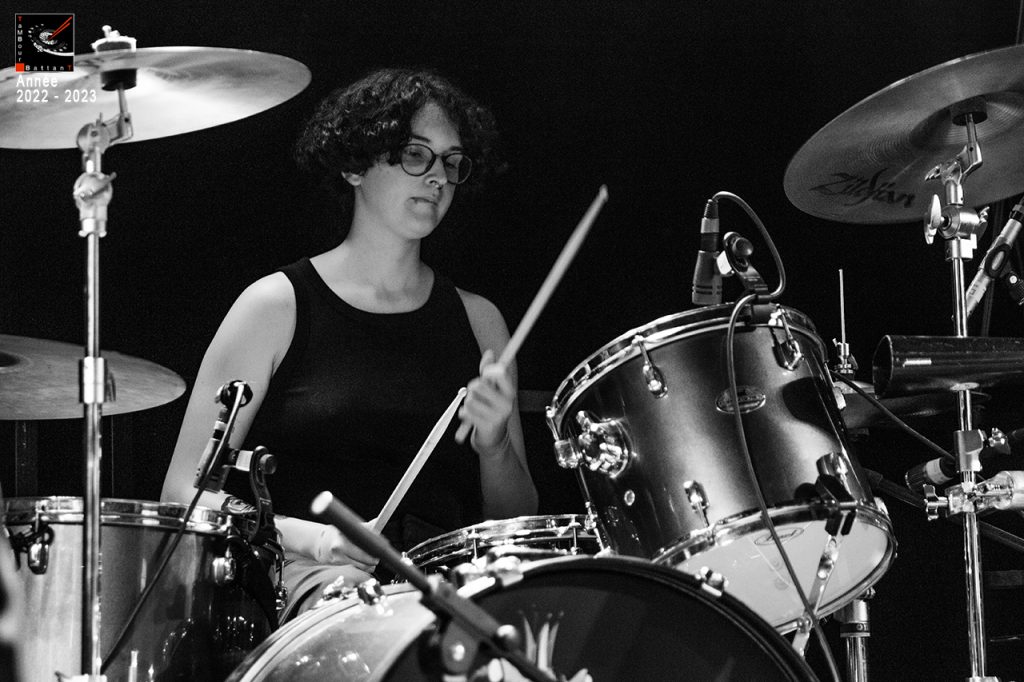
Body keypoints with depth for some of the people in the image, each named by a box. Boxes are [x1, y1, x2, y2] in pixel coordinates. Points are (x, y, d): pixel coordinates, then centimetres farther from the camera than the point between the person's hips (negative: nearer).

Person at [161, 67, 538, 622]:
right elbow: (185, 493, 0)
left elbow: (518, 523, 17)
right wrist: (306, 535, -16)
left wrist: (495, 446, -5)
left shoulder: (477, 321, 17)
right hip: (310, 577, -5)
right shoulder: (279, 306, 4)